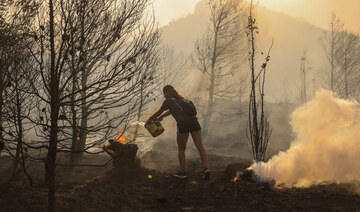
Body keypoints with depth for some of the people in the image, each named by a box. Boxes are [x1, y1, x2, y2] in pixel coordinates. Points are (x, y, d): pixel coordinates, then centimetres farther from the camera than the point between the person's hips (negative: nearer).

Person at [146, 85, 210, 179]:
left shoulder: (168, 101, 8)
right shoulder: (181, 99, 28)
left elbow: (158, 113, 19)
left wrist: (149, 120, 34)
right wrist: (160, 117, 50)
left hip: (183, 124, -5)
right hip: (193, 121, 5)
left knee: (181, 149, 11)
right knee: (200, 146, -2)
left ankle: (183, 172, 17)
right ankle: (206, 168, -17)